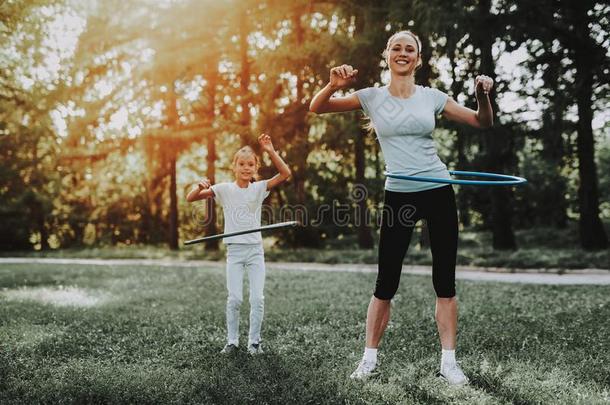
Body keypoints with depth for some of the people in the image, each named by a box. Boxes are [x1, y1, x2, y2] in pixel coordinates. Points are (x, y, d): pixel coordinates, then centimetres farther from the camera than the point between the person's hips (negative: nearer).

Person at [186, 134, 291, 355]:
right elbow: (190, 198, -5)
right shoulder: (225, 189, -1)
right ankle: (232, 341, 12)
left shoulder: (259, 188, 1)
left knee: (258, 298, -3)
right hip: (234, 250, -1)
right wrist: (200, 187, -26)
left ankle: (254, 341, 11)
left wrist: (271, 151, -19)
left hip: (255, 249, 1)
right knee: (234, 299, -3)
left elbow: (285, 173, -10)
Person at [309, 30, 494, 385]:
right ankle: (370, 358, 15)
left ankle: (449, 360, 14)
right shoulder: (372, 97, 2)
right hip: (398, 196, -1)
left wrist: (483, 96, -10)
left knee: (445, 280, 4)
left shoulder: (431, 97, 5)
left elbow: (483, 122, 11)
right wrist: (334, 85, -23)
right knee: (386, 282, 1)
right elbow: (317, 108, -3)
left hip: (439, 193, 1)